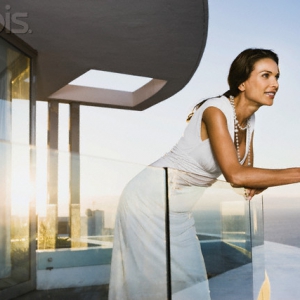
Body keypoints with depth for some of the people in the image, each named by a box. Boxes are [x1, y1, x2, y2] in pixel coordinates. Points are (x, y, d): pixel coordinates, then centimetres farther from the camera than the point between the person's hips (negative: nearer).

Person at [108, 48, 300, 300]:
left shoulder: (249, 121, 3)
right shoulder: (215, 110, -23)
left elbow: (245, 174, 7)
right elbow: (235, 175, -33)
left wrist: (259, 183, -16)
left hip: (180, 211, 8)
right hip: (151, 201, -8)